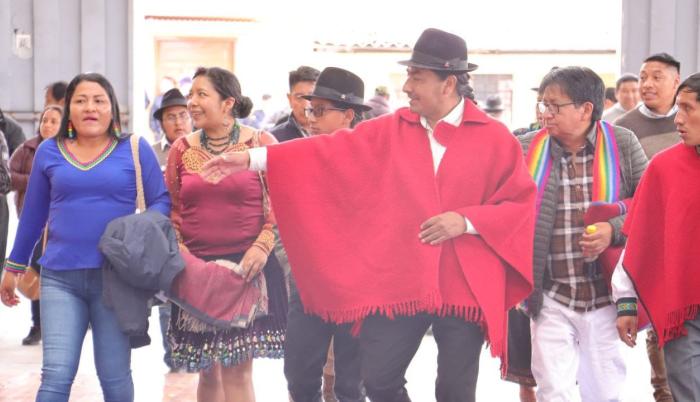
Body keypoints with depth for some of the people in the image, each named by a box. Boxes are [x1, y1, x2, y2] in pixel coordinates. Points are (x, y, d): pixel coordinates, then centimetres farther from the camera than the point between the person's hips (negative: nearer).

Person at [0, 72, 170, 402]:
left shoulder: (135, 149, 2)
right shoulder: (48, 151, 8)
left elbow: (161, 201, 1)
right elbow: (33, 212, 15)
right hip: (60, 277, 1)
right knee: (55, 375, -5)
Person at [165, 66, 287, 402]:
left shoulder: (262, 144, -1)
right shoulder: (181, 149, 10)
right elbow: (172, 209, 12)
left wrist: (262, 246, -15)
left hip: (247, 266, -3)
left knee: (238, 369, -6)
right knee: (208, 371, 10)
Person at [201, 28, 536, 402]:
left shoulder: (495, 138, -3)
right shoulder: (392, 130, 5)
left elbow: (524, 205, -1)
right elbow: (332, 150, 2)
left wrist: (467, 221, -15)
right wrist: (254, 158, -5)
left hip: (465, 288, -2)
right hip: (398, 282, 3)